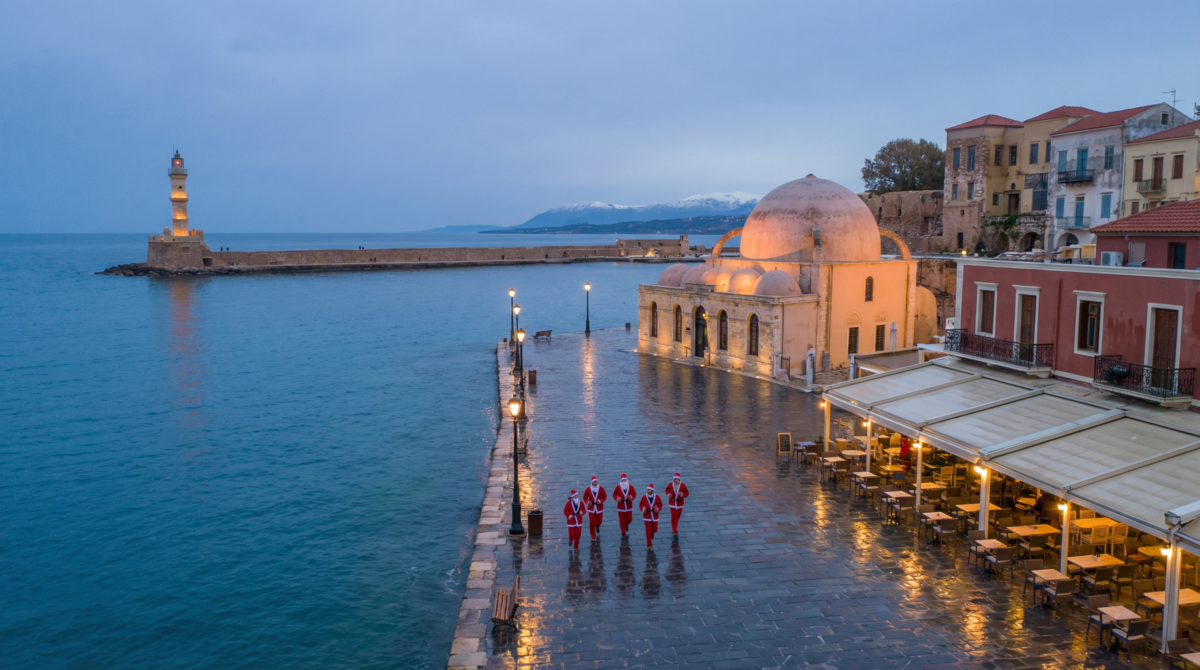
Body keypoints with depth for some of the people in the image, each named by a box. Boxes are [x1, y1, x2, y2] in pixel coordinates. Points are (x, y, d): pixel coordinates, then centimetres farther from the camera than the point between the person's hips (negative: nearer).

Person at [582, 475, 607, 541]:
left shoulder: (601, 488, -7)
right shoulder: (588, 489, -9)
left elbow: (605, 496, 1)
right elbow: (584, 497, 2)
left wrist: (600, 501, -16)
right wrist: (587, 502, -16)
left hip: (599, 508, 1)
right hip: (591, 508, -1)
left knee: (599, 521, 10)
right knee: (592, 523, -3)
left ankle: (597, 526, 51)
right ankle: (593, 537, 12)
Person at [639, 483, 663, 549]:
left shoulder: (657, 497, -10)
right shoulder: (644, 497, -12)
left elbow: (660, 505, -1)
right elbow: (640, 504, -1)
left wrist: (657, 509, -21)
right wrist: (643, 509, -21)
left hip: (655, 516, 2)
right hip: (647, 516, -2)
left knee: (655, 529, 13)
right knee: (648, 531, -2)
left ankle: (651, 534, 52)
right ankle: (649, 545, 12)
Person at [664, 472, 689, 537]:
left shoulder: (683, 485, -16)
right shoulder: (670, 484, -14)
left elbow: (687, 493, -10)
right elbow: (667, 490, 4)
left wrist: (681, 494, -29)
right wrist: (668, 494, -16)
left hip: (680, 503, 1)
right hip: (672, 503, -1)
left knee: (678, 516, 18)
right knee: (674, 517, -9)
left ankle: (675, 529, 43)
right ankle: (675, 531, -7)